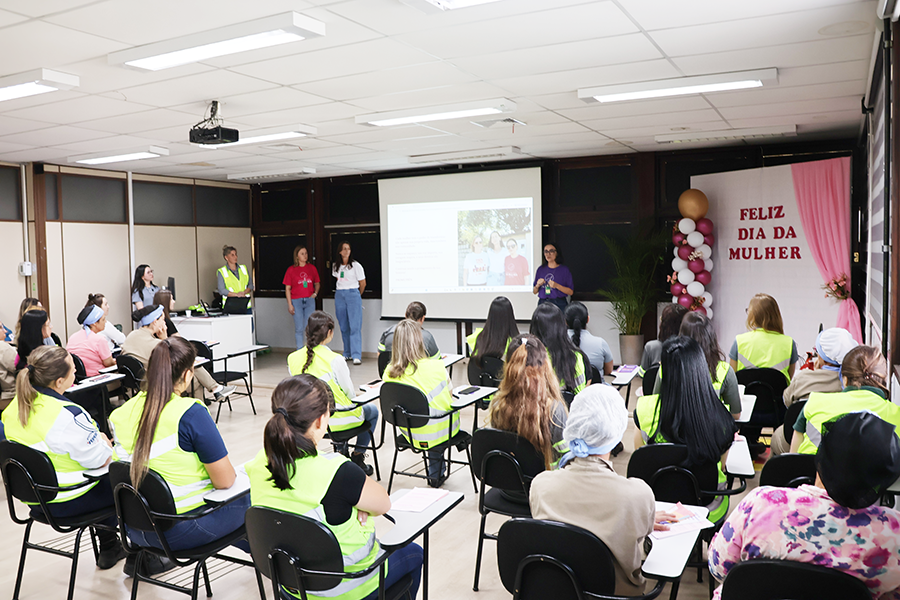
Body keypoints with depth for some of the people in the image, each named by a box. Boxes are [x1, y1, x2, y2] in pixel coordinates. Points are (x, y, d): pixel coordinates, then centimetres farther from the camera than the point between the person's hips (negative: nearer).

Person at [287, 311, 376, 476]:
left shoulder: (293, 358, -8)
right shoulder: (335, 360, -24)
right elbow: (350, 393, -13)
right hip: (338, 421, -6)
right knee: (372, 410, 25)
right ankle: (357, 457, 24)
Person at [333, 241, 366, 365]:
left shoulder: (356, 265, -5)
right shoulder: (335, 266, 8)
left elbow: (363, 283, 3)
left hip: (353, 295, -5)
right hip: (339, 295, 5)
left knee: (355, 326, -10)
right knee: (343, 326, 8)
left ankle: (357, 356, -13)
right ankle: (347, 353, 17)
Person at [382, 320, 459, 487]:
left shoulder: (389, 373, -12)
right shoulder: (436, 367, -21)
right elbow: (449, 396, -4)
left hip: (410, 433, 3)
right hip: (439, 432, -3)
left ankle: (436, 474, 43)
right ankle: (436, 474, 41)